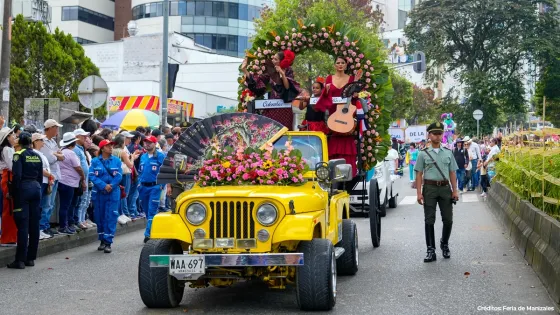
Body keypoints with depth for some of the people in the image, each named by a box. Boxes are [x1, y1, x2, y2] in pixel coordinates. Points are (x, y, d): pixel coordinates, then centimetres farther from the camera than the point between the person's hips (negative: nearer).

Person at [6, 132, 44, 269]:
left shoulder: (19, 155, -8)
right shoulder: (37, 156, 9)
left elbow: (17, 175, -14)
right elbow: (40, 176, 12)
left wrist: (15, 193, -7)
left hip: (24, 187, -5)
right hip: (36, 188, 5)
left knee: (23, 225, -5)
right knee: (34, 224, 7)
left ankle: (20, 260, -4)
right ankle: (31, 258, 12)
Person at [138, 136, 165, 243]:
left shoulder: (160, 156, -6)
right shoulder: (143, 157, 13)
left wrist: (162, 184, -13)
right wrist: (140, 182, 14)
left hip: (155, 187, -6)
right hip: (143, 187, 6)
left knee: (152, 211, -9)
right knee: (147, 211, 12)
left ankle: (148, 234, -12)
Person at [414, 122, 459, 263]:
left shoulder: (448, 153, 10)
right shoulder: (423, 154, 2)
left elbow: (452, 173, 11)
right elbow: (419, 174, 1)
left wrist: (455, 191, 4)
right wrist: (419, 192, -7)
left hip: (445, 188, 2)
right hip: (430, 188, -2)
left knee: (448, 219, 6)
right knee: (429, 220, 0)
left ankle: (444, 244, 29)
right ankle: (431, 250, 6)